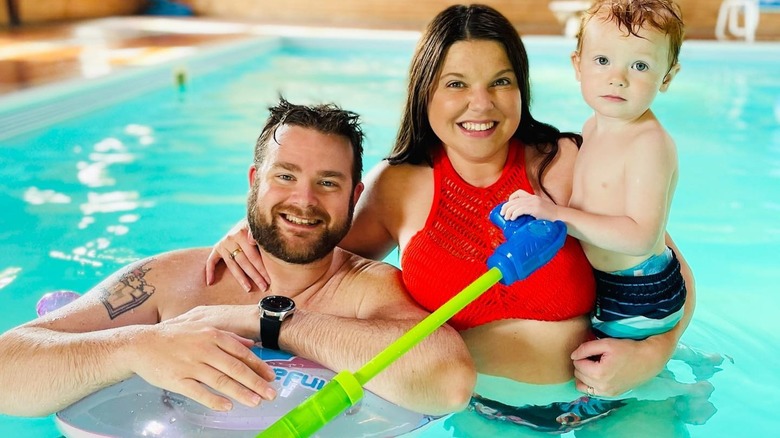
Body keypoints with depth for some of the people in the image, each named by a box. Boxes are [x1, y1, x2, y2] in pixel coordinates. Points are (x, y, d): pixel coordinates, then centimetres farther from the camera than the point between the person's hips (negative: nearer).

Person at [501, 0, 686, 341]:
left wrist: (559, 215, -34)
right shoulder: (592, 128, 2)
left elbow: (641, 236, -31)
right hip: (593, 286, 8)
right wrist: (540, 207, 1)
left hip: (637, 303, -8)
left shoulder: (650, 144, -24)